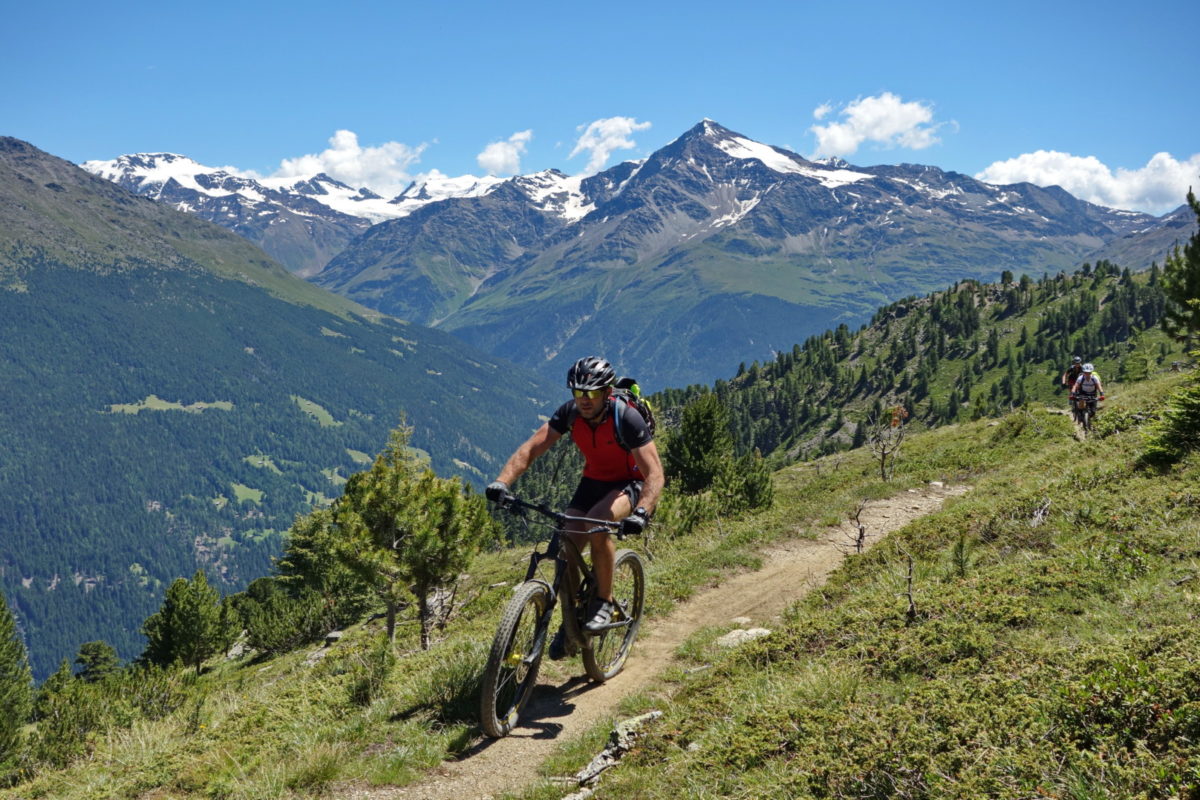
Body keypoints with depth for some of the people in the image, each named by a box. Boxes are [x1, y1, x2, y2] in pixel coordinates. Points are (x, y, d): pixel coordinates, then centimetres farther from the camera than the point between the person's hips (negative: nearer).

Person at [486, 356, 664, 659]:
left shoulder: (626, 418, -29)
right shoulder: (570, 412, -16)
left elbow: (654, 473, -33)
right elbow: (531, 447, -19)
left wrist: (641, 513, -50)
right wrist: (501, 482, -35)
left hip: (630, 484, -5)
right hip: (593, 480, 5)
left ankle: (604, 602, -13)